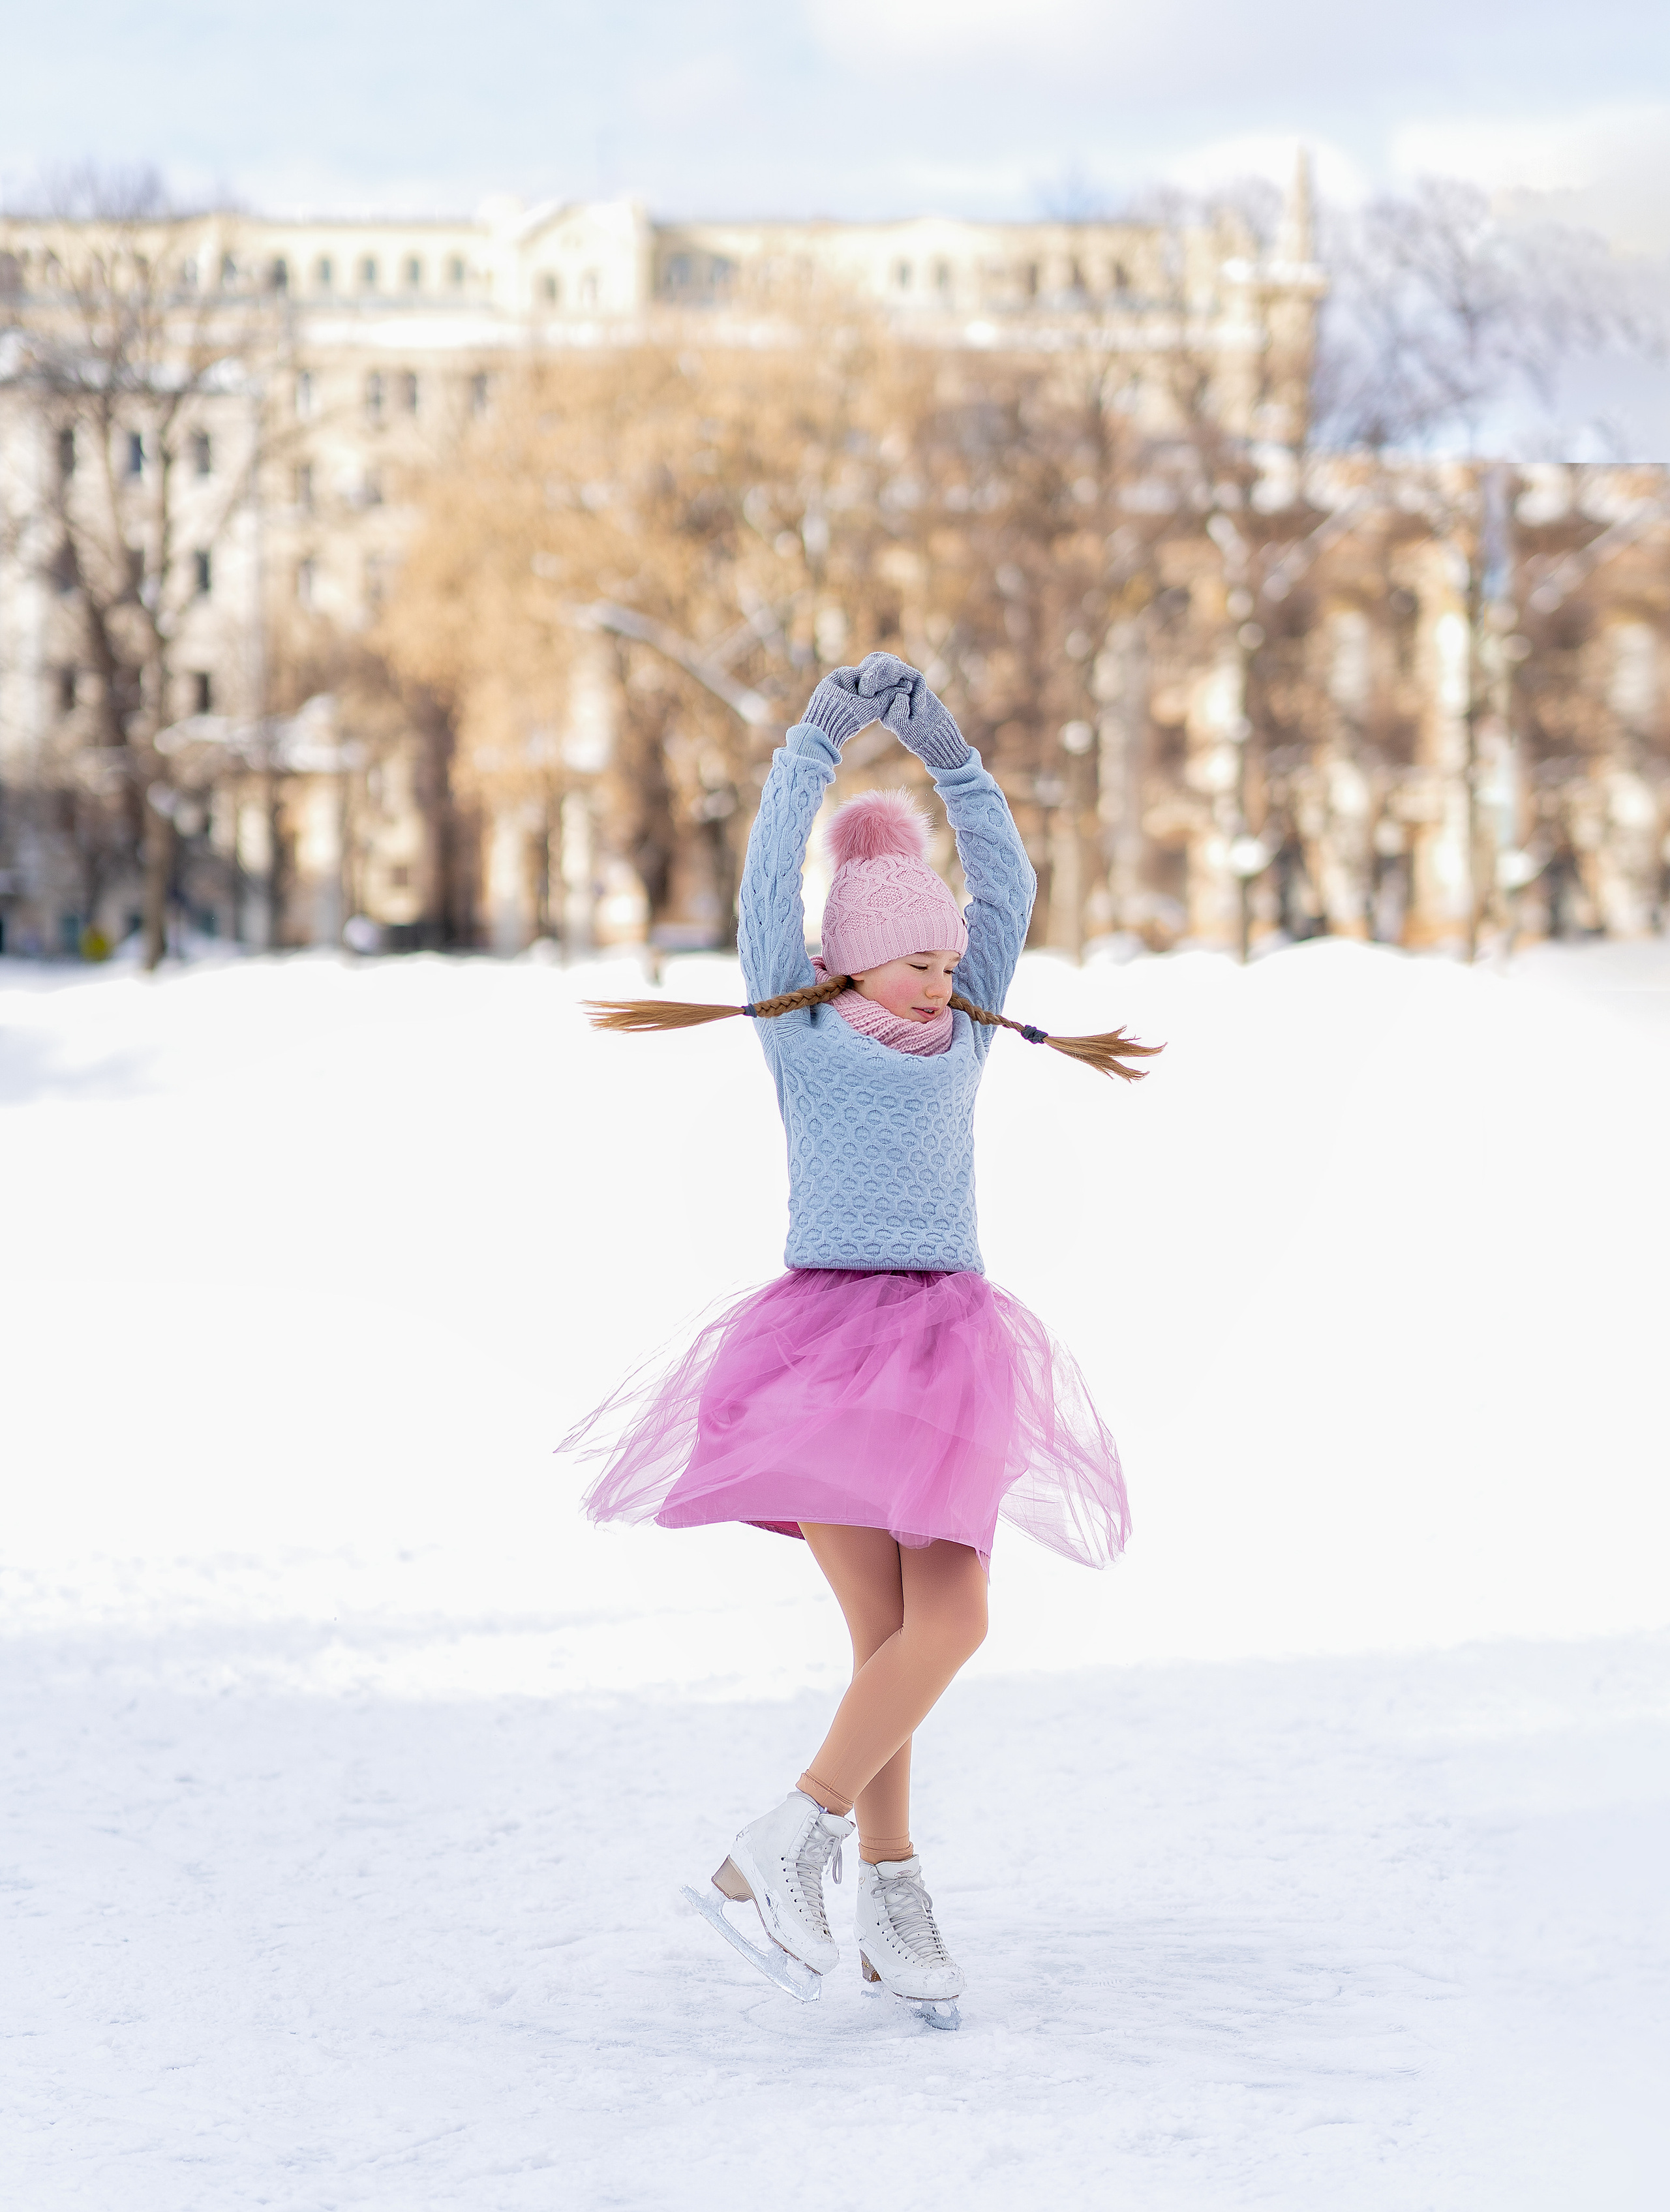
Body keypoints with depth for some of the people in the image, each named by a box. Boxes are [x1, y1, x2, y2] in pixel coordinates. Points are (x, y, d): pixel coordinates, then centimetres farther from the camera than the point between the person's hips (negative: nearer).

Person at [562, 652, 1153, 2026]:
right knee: (895, 1635, -12)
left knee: (947, 1626, -5)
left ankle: (791, 1844, 4)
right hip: (825, 1343, -5)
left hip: (947, 1351, 5)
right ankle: (890, 1888, -3)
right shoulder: (798, 1025, 4)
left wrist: (947, 753, -3)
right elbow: (768, 879, -5)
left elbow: (1008, 889, 5)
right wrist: (823, 736, -6)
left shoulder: (962, 1034, 12)